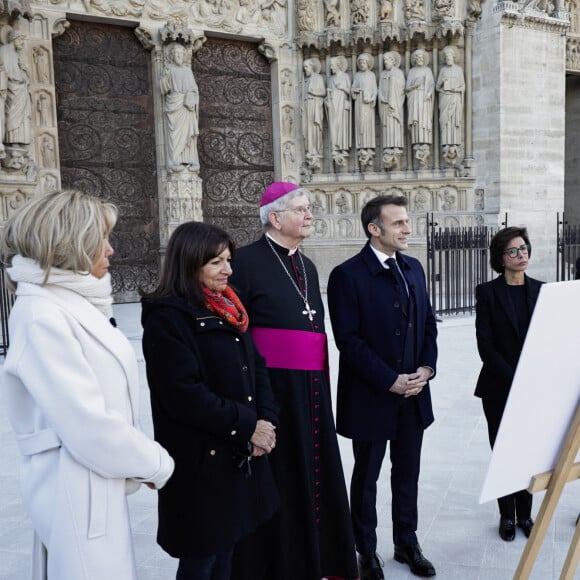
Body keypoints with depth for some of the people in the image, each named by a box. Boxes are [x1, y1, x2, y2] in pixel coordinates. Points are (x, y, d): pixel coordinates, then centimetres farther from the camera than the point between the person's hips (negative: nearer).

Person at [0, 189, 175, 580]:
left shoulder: (73, 303, 9)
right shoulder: (42, 316, -20)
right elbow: (89, 426, -23)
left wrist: (143, 461, 6)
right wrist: (155, 463, -10)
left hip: (98, 483, 9)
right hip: (77, 488, -9)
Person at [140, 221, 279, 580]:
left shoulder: (227, 309, 9)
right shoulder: (167, 317, -16)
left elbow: (256, 366, 10)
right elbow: (183, 395, -22)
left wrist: (266, 419, -6)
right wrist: (247, 426, -16)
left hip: (240, 454, 7)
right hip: (200, 459, -7)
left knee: (225, 548, 20)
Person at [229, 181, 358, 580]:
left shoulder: (308, 267, 15)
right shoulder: (247, 261, -8)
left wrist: (321, 387, 17)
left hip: (312, 389, 7)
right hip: (271, 388, -7)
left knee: (313, 473, 14)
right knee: (277, 481, 4)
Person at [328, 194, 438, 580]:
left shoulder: (413, 268, 7)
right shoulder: (348, 275, -14)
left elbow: (429, 324, 11)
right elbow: (349, 340, -17)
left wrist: (427, 367, -4)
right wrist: (390, 381, -18)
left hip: (414, 395, 6)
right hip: (371, 397, -5)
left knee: (407, 474, 18)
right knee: (366, 478, 12)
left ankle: (407, 544, 37)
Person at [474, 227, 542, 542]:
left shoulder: (541, 290, 5)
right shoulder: (487, 292, -5)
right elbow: (485, 344, -9)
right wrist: (513, 379, -16)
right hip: (499, 388, -2)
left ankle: (525, 514, 25)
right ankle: (507, 515, 22)